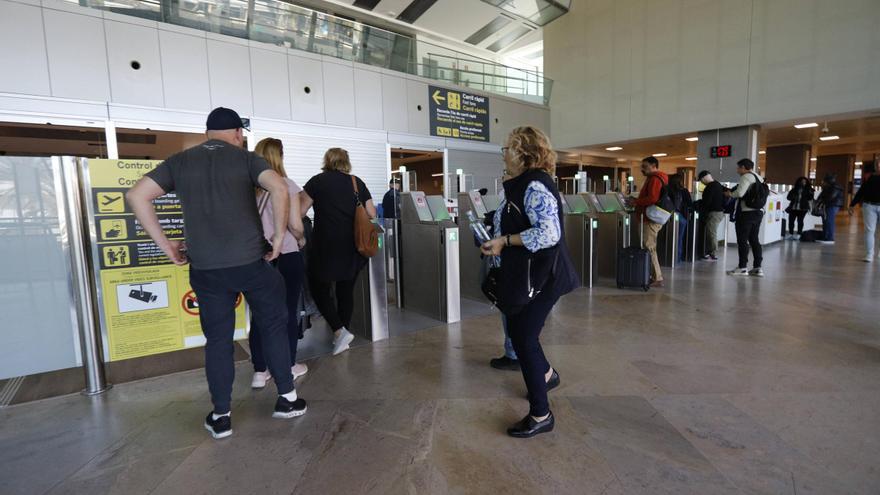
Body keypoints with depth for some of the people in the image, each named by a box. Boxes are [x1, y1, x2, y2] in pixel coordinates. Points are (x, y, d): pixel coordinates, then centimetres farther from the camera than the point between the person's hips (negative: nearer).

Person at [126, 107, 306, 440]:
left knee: (217, 341, 12)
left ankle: (221, 417, 20)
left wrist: (165, 244, 4)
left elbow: (136, 196, 2)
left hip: (205, 269, 2)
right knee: (273, 326, 13)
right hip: (251, 261, -2)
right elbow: (279, 189, -17)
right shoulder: (246, 158, 1)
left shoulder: (179, 161, 10)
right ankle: (287, 399, 21)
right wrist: (279, 237, -10)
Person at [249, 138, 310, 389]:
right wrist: (301, 240, 7)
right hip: (287, 256, -3)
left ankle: (259, 372, 17)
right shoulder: (287, 186, -9)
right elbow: (295, 225, -13)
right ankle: (289, 367, 21)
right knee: (288, 312, 9)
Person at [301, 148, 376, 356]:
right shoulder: (357, 183, 8)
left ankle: (339, 331, -3)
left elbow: (300, 211, -5)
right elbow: (372, 214, 8)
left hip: (327, 246, -4)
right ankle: (344, 334, 21)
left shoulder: (318, 181, -1)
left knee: (319, 287, 9)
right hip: (353, 247, 4)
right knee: (346, 290, 13)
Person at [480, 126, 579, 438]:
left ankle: (541, 415, 16)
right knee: (518, 331, 22)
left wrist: (505, 241, -22)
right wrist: (497, 240, 8)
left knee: (524, 339, -1)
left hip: (538, 277, -10)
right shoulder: (521, 185, 11)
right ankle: (546, 375, 47)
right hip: (520, 275, 10)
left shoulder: (535, 186, -19)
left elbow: (548, 234, -28)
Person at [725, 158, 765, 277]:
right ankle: (758, 268, 14)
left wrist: (730, 194, -2)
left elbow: (739, 193, -21)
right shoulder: (759, 178, 18)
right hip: (758, 212, 9)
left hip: (746, 212, -9)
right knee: (754, 240, 12)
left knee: (742, 240, -3)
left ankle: (742, 268, -1)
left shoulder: (746, 176, -9)